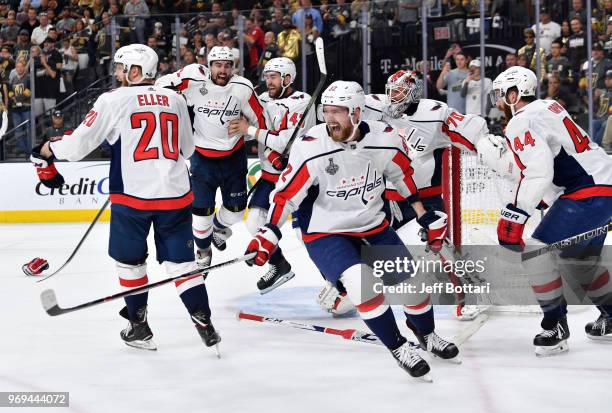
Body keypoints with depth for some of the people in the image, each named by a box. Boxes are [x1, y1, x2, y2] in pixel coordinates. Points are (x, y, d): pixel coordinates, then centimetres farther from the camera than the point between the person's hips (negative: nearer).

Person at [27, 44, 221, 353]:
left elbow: (79, 144, -2)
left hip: (132, 196, -3)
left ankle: (139, 327, 20)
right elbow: (187, 149, 20)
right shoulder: (175, 100, 10)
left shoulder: (114, 100, -3)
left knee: (130, 260, 15)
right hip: (175, 195, 3)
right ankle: (204, 323, 2)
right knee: (181, 261, 9)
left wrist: (46, 151, 15)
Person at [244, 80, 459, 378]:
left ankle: (426, 334, 35)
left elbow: (404, 177, 4)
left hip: (373, 227, 4)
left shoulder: (385, 140, -15)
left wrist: (429, 218, 10)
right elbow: (286, 192, -15)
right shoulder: (311, 149, -24)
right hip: (324, 233, -4)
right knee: (363, 283, -26)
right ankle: (398, 348, -5)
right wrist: (268, 235, -22)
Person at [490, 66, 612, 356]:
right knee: (579, 259, 24)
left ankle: (555, 328, -2)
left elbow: (539, 171, -25)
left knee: (536, 251, -8)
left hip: (587, 194, -10)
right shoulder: (548, 107, 17)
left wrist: (514, 215, -27)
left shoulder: (521, 123, -12)